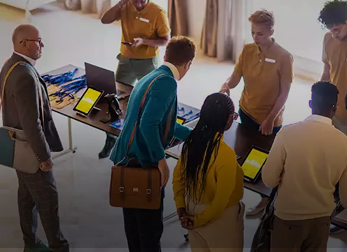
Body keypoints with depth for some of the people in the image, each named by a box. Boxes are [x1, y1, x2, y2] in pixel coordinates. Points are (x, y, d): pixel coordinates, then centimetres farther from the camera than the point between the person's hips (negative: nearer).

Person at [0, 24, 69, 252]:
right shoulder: (25, 76, -29)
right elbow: (31, 123, -28)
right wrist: (45, 155, -19)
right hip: (29, 149, -10)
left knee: (27, 195, 20)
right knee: (48, 198, 3)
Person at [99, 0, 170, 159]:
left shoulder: (158, 13, -16)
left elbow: (166, 40, -12)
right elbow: (105, 20, -9)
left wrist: (144, 41, -26)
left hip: (148, 62, -4)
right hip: (126, 60, 4)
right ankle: (111, 138, 17)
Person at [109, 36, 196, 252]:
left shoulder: (150, 78, 15)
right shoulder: (167, 82, -16)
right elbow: (148, 125, -26)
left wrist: (194, 135, 36)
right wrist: (161, 159, -16)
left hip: (126, 160, 9)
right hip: (143, 163, -9)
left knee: (134, 223, 20)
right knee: (151, 227, 5)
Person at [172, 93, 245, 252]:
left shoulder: (192, 141, -11)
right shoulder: (225, 154, -31)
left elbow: (177, 176, 1)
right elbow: (221, 200, -26)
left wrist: (180, 208, 6)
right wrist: (200, 220, -13)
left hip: (192, 208, 6)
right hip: (219, 216, -6)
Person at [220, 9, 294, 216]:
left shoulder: (284, 57, -20)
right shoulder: (247, 50, -7)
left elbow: (285, 92, -16)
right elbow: (235, 78, -5)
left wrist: (270, 119, -18)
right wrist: (226, 86, -28)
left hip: (270, 120, -4)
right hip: (246, 112, 4)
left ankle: (266, 198, 27)